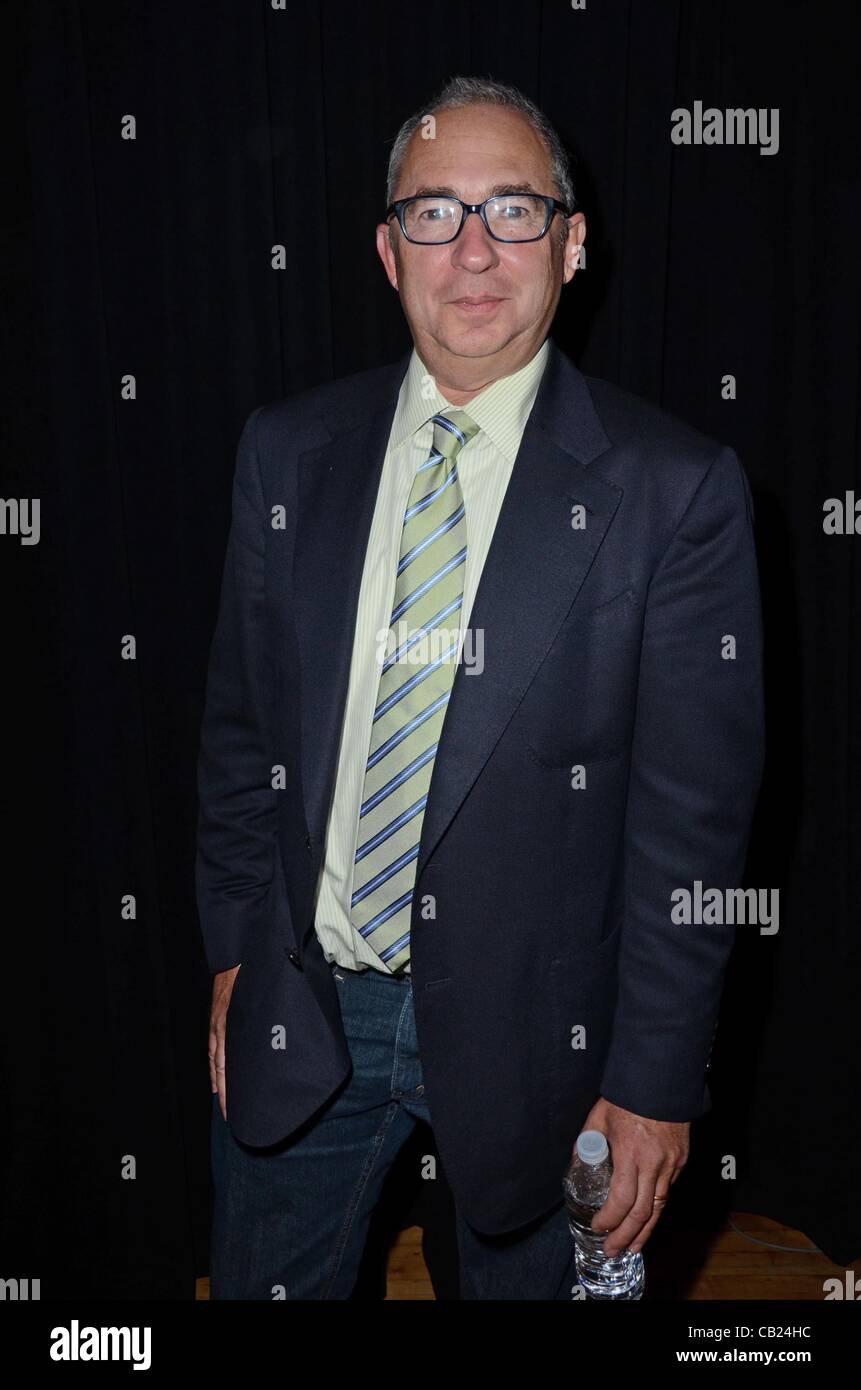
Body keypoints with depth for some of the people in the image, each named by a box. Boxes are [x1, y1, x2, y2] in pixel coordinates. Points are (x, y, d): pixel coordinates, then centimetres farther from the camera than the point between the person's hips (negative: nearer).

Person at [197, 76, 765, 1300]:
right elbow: (241, 726, 5)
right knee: (262, 1282, 21)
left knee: (525, 1275, 21)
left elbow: (694, 814, -11)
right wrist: (236, 955, 5)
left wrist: (656, 1078, -9)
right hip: (300, 1013, 3)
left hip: (530, 1026, -2)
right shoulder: (289, 452, 0)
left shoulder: (675, 488, -11)